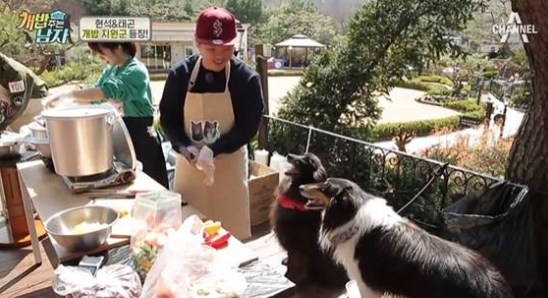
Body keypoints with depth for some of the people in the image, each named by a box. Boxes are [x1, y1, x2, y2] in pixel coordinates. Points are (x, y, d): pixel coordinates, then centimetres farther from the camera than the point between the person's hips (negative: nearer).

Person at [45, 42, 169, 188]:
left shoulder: (136, 71, -18)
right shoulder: (110, 70, 8)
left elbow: (105, 92, -29)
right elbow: (95, 95, 10)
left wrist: (67, 94, -25)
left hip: (140, 137, -8)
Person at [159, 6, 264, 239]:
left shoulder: (247, 79, -11)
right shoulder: (179, 74, -5)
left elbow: (248, 127, -11)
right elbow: (167, 118, 0)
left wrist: (213, 150, -24)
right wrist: (185, 148, -18)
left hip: (229, 166, -2)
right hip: (188, 164, 2)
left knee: (230, 232, 9)